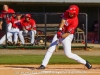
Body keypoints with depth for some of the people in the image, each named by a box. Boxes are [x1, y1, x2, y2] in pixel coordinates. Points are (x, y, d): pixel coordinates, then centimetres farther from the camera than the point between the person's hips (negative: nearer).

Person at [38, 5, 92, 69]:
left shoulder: (75, 21, -26)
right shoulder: (67, 13, -8)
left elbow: (68, 33, -27)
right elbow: (63, 21, -15)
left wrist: (61, 36, -44)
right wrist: (60, 30, -31)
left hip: (67, 36, -6)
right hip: (60, 33, 6)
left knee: (68, 54, -12)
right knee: (51, 49, 0)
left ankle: (85, 62, -1)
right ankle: (43, 65, 4)